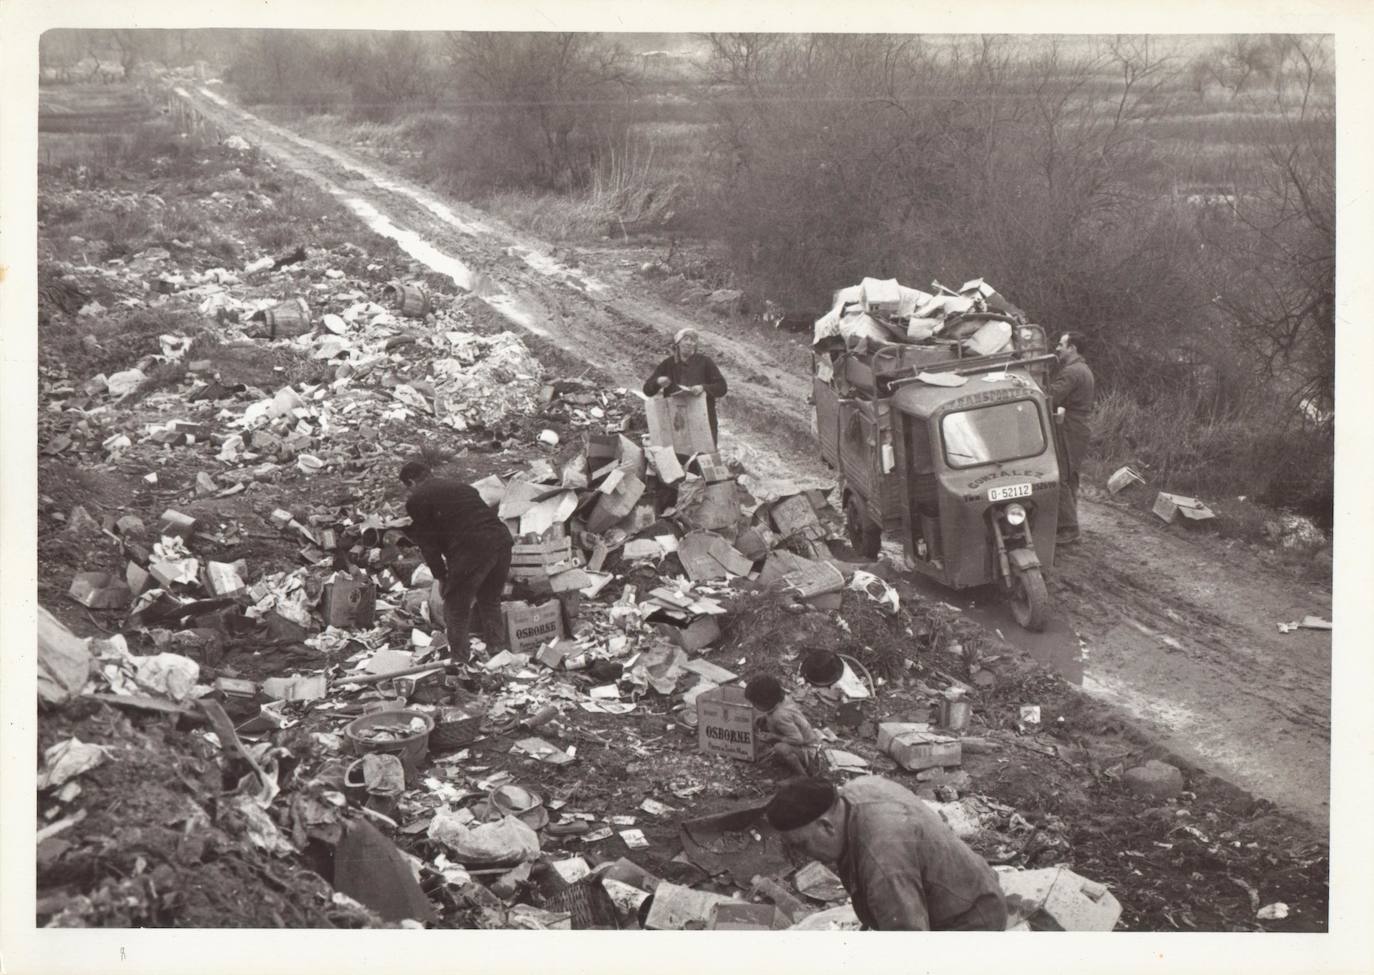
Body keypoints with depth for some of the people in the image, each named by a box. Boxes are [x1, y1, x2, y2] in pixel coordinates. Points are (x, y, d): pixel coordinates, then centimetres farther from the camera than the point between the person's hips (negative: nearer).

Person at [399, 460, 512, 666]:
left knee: (456, 607, 9)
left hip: (471, 548, -7)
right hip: (501, 540, 7)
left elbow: (428, 542, 4)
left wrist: (440, 576, 14)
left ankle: (459, 659, 11)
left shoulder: (417, 500, 6)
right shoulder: (460, 486, 26)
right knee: (491, 601, 24)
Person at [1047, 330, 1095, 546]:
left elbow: (1051, 399, -25)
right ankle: (1069, 526, 23)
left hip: (1069, 433, -11)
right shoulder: (1084, 370, 19)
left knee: (1060, 481, -8)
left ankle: (1068, 529, -7)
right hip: (1079, 429, 11)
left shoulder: (1070, 372, -17)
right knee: (1070, 479, 16)